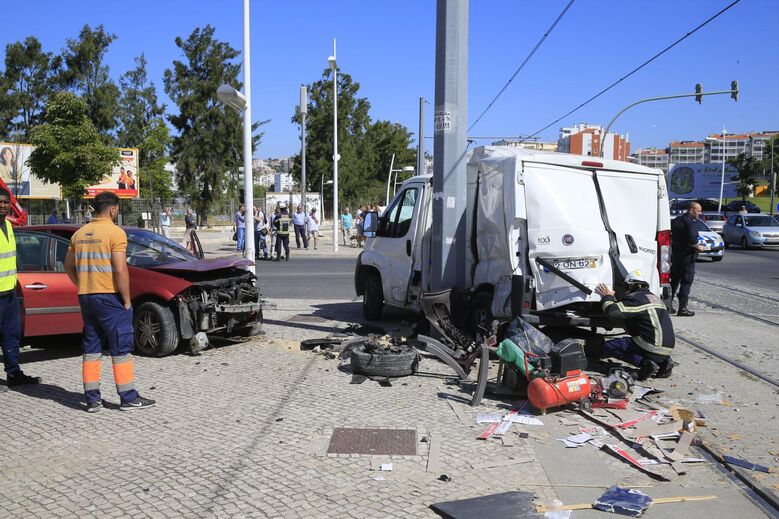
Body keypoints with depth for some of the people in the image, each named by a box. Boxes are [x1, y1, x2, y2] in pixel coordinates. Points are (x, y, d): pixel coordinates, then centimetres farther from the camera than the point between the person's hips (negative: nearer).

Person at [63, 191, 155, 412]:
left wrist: (83, 287, 17)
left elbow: (69, 266, 15)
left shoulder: (80, 233, 10)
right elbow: (120, 271, -18)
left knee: (91, 349, 12)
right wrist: (127, 300, -11)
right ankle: (128, 398, 6)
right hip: (109, 297, -7)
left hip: (86, 297, 7)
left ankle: (92, 399, 16)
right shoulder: (115, 232, -12)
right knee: (121, 348, 2)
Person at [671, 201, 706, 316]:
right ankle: (682, 308, -2)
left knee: (674, 280, 16)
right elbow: (692, 240, -25)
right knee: (686, 282, -2)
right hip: (687, 257, -8)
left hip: (675, 255, 8)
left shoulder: (677, 220, 10)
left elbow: (670, 236, 15)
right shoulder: (691, 223, -17)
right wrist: (698, 247, -8)